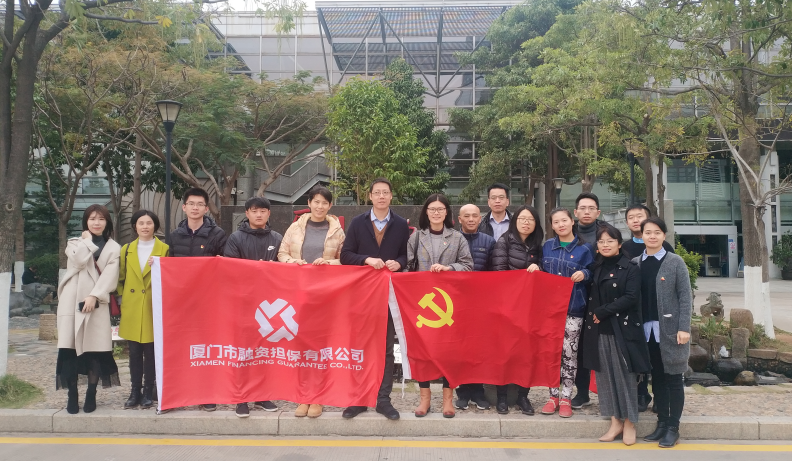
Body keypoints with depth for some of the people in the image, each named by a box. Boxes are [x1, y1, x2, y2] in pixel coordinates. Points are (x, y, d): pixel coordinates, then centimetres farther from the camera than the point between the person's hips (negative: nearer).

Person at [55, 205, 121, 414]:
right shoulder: (75, 243, 15)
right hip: (71, 300, 1)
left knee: (94, 348, -3)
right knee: (69, 347, -4)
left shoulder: (113, 248, 10)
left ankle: (91, 395, 8)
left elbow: (110, 276, -3)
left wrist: (94, 296, -14)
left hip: (97, 302, -1)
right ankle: (72, 396, 3)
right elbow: (79, 261, -8)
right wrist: (88, 240, 1)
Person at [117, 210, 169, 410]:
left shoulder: (164, 249, 0)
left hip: (153, 309, -3)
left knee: (151, 353, 2)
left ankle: (148, 392, 13)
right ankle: (135, 392, 17)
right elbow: (121, 278, 16)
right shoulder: (126, 250, 11)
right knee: (134, 353, 8)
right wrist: (124, 296, 6)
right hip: (132, 309, 3)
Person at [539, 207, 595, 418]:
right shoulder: (547, 247, 9)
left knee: (569, 352, -1)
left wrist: (584, 274, -17)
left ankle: (566, 398, 11)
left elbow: (593, 275, 3)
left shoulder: (584, 249, 0)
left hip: (574, 307, -2)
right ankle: (553, 396, 16)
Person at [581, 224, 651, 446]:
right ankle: (615, 421, 19)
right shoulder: (595, 268, 11)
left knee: (624, 374, 2)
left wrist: (602, 312, -15)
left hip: (623, 329, -5)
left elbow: (631, 297, -14)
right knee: (605, 374, 8)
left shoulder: (630, 268, -4)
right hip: (599, 330, 5)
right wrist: (592, 316, -2)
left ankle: (629, 422, 16)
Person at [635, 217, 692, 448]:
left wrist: (684, 328, -13)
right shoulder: (635, 263, 7)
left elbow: (685, 296, -6)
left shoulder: (675, 262, -3)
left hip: (670, 328, -3)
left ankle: (673, 427, 13)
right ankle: (662, 423, 20)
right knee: (657, 377, 11)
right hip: (647, 328, 4)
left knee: (673, 378, 4)